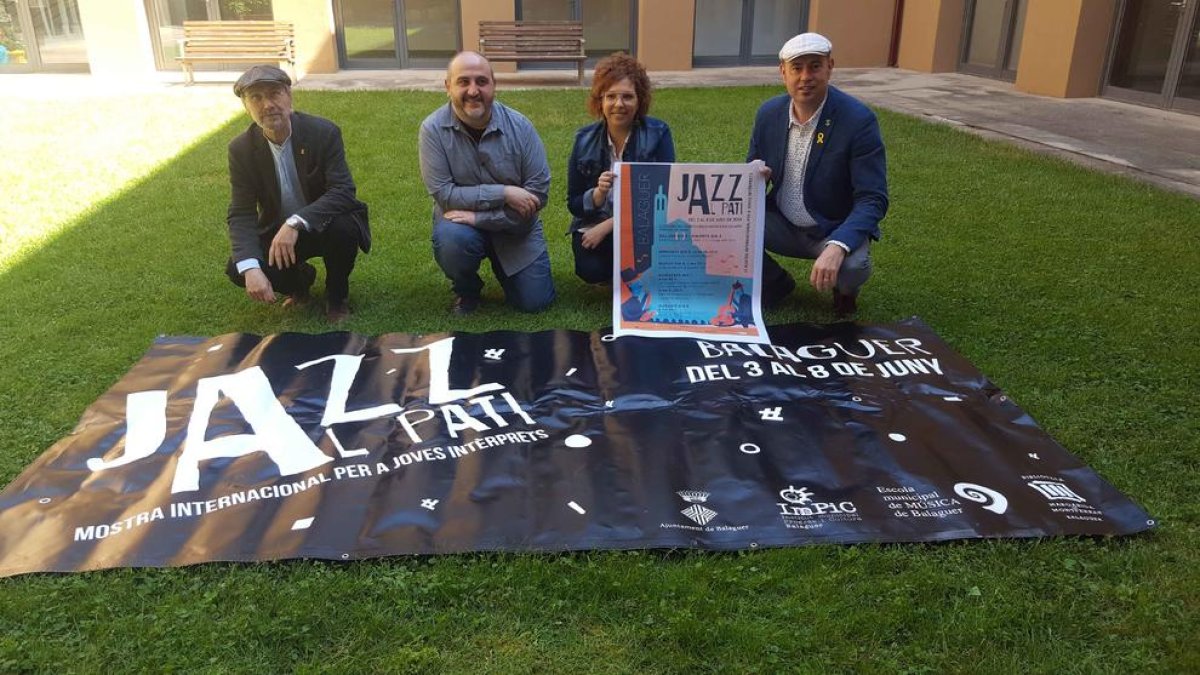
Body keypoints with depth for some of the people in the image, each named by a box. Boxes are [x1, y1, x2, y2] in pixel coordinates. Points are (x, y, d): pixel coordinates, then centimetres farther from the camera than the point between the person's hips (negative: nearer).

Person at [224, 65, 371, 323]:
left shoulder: (324, 132, -18)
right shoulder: (241, 149, -10)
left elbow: (344, 192, -27)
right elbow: (241, 215, -14)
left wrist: (295, 223, -42)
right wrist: (250, 269, -33)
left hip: (324, 226, -2)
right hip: (277, 232, 2)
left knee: (344, 228, -36)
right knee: (238, 270, -23)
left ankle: (337, 295, -4)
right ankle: (300, 278, 12)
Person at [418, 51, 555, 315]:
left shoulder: (519, 126, -13)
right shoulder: (433, 129, -16)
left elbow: (538, 192, -15)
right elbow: (443, 194, -19)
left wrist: (479, 216, -24)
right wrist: (503, 193, -26)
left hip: (515, 226, 1)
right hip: (461, 222, -1)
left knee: (535, 302, -6)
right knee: (452, 240, -35)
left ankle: (500, 265, 29)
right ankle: (465, 290, 1)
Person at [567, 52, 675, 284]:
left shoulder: (658, 134, -10)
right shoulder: (585, 139, -3)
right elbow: (574, 205, 0)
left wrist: (607, 225, -19)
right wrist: (598, 194, -24)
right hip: (594, 226, 2)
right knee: (590, 270, -28)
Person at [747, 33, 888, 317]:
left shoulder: (858, 119, -19)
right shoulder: (768, 113, -4)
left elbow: (873, 199, -21)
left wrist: (837, 246, -39)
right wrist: (754, 173, -18)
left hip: (837, 230, -4)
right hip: (782, 225, 4)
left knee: (852, 267, -35)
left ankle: (844, 289, 6)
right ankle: (774, 283, 9)